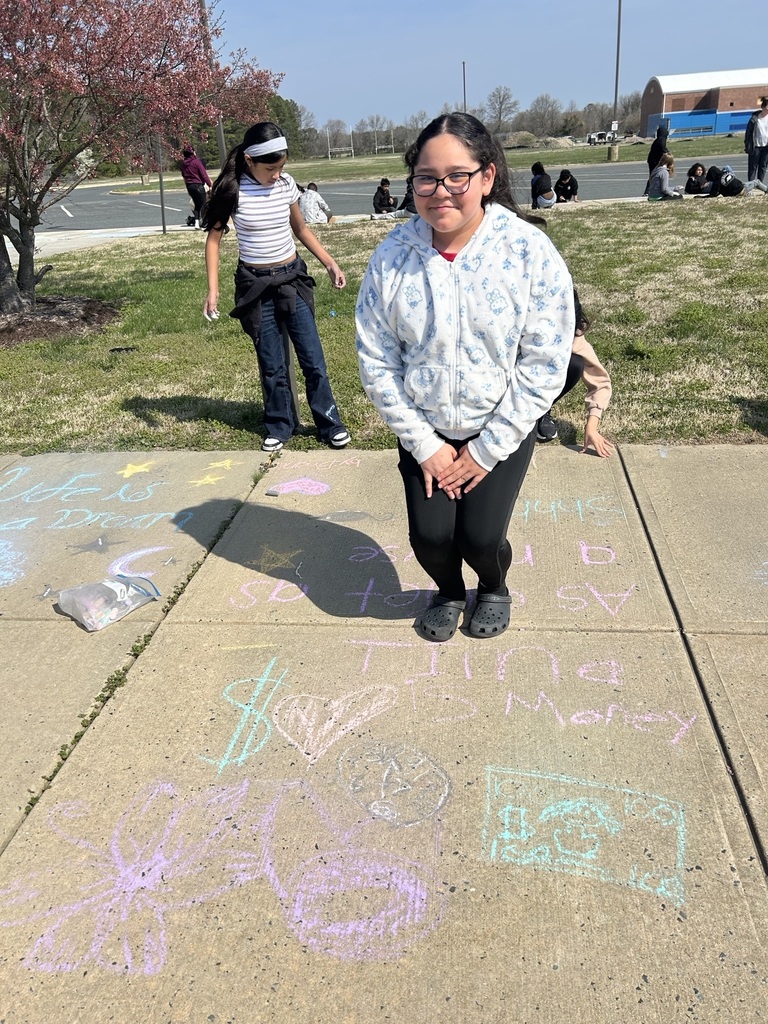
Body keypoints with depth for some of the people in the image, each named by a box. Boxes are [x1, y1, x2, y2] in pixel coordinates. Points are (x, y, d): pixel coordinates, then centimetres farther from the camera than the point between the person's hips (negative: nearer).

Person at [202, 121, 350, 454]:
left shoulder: (287, 184, -1)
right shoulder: (231, 190, -10)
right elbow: (214, 238, -2)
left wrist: (330, 263, 4)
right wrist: (213, 289, -9)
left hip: (292, 277, 2)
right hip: (255, 284, -2)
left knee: (313, 358, 1)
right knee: (272, 364, 5)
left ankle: (331, 425, 13)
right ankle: (280, 427, 22)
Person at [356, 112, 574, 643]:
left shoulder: (530, 251, -16)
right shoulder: (392, 256, -11)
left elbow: (544, 365, -14)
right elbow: (376, 361, -7)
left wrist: (487, 450, -13)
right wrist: (424, 445, -10)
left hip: (501, 433, -1)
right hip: (426, 433, 2)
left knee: (480, 538, -11)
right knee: (431, 536, -8)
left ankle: (494, 588, 28)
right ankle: (449, 592, 30)